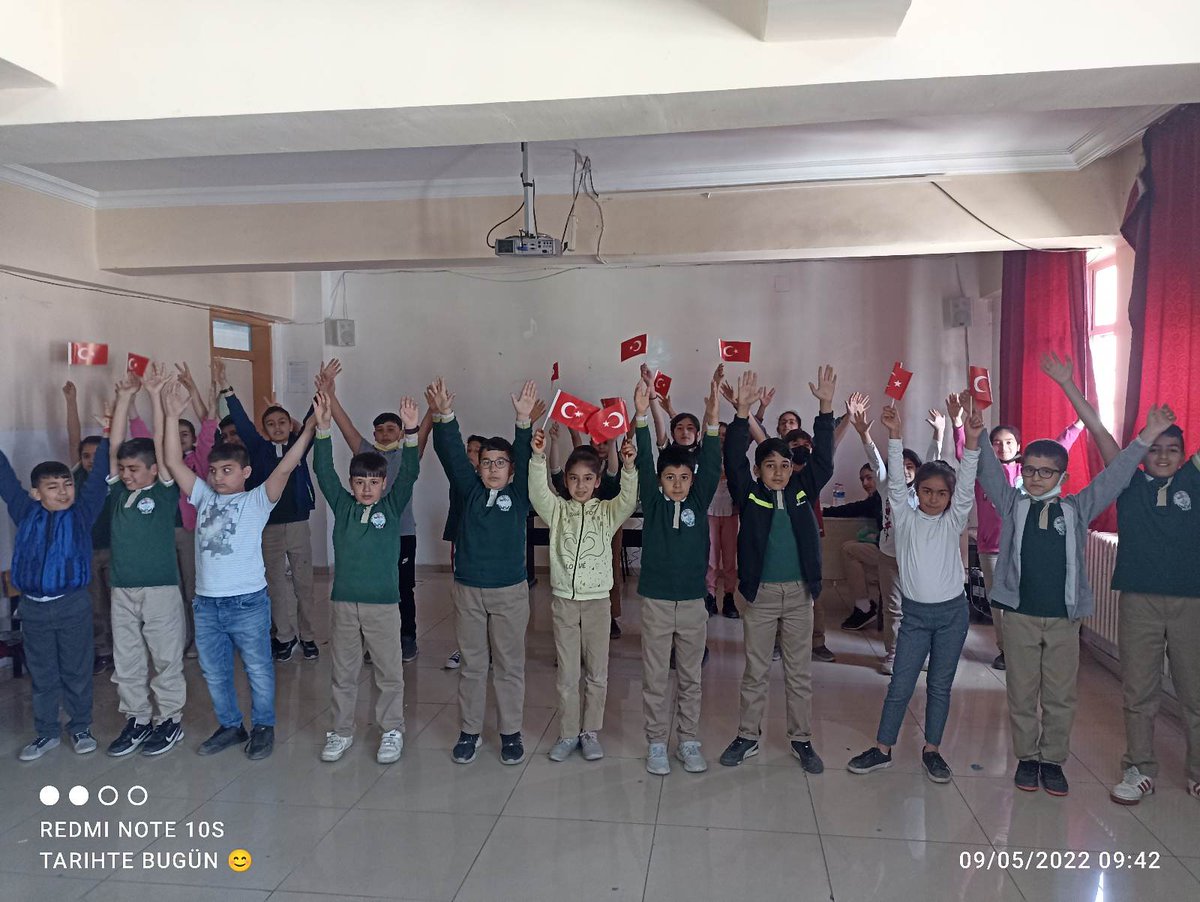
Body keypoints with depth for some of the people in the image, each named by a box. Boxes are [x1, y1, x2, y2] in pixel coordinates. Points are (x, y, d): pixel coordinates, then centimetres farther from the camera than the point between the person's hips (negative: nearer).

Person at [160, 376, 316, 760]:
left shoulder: (257, 501, -4)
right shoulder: (204, 497, 9)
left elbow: (285, 467, -17)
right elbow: (173, 462, 3)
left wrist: (310, 428, -27)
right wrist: (172, 415, -5)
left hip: (247, 602, -5)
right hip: (206, 603, 5)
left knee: (258, 671, 7)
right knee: (214, 673, 17)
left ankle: (263, 727, 25)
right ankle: (230, 726, 35)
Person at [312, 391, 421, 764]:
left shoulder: (392, 507, -2)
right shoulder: (342, 506, 3)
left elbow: (409, 472, -14)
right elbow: (323, 471, -5)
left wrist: (411, 432, -27)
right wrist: (322, 427, -17)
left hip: (383, 603, -2)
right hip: (343, 602, 2)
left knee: (389, 673, 8)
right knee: (343, 673, 14)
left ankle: (392, 731, 23)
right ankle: (341, 731, 29)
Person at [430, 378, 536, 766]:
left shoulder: (518, 494, 0)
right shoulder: (470, 490, 3)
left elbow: (526, 458, -16)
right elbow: (451, 454, -9)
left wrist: (523, 420, -31)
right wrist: (444, 416, -25)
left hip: (510, 591, -1)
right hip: (468, 589, 1)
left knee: (510, 665, 8)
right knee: (472, 665, 11)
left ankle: (511, 732, 21)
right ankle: (470, 731, 24)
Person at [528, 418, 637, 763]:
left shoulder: (607, 512, 0)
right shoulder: (557, 510, 2)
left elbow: (628, 499, -18)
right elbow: (538, 491, -15)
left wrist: (629, 467, -34)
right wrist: (538, 457, -30)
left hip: (597, 599, 0)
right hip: (563, 599, 0)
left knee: (597, 673, 7)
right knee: (567, 673, 8)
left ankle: (590, 732, 22)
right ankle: (568, 734, 21)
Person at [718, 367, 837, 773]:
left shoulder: (803, 490, 3)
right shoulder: (749, 494, -4)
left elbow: (822, 457, -3)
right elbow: (733, 458, -14)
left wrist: (826, 407, -13)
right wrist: (742, 412, -24)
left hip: (799, 592, 2)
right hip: (760, 592, -2)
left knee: (800, 672, 11)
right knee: (755, 670, 9)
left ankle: (802, 740, 24)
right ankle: (748, 736, 22)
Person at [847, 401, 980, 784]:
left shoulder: (953, 521, 0)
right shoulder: (906, 519, -1)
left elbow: (967, 485, -14)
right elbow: (895, 481, -12)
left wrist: (972, 440, -28)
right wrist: (894, 435, -24)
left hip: (952, 611, 1)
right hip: (915, 613, 0)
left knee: (940, 685, 10)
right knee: (900, 685, 3)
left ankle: (932, 750, 24)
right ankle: (882, 748, 15)